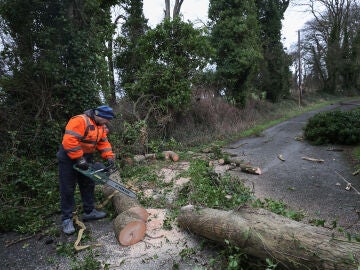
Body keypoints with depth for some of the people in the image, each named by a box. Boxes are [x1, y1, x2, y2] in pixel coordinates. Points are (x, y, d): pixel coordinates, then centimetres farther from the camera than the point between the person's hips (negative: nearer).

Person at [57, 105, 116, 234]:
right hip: (69, 158, -8)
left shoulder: (101, 126, 2)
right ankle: (67, 219, 11)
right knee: (68, 189, 1)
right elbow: (69, 141, -33)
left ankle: (89, 212, 27)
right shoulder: (80, 121, -27)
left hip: (86, 158, 8)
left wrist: (109, 157, -9)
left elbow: (103, 143, 5)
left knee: (88, 185, 14)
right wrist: (79, 159, -28)